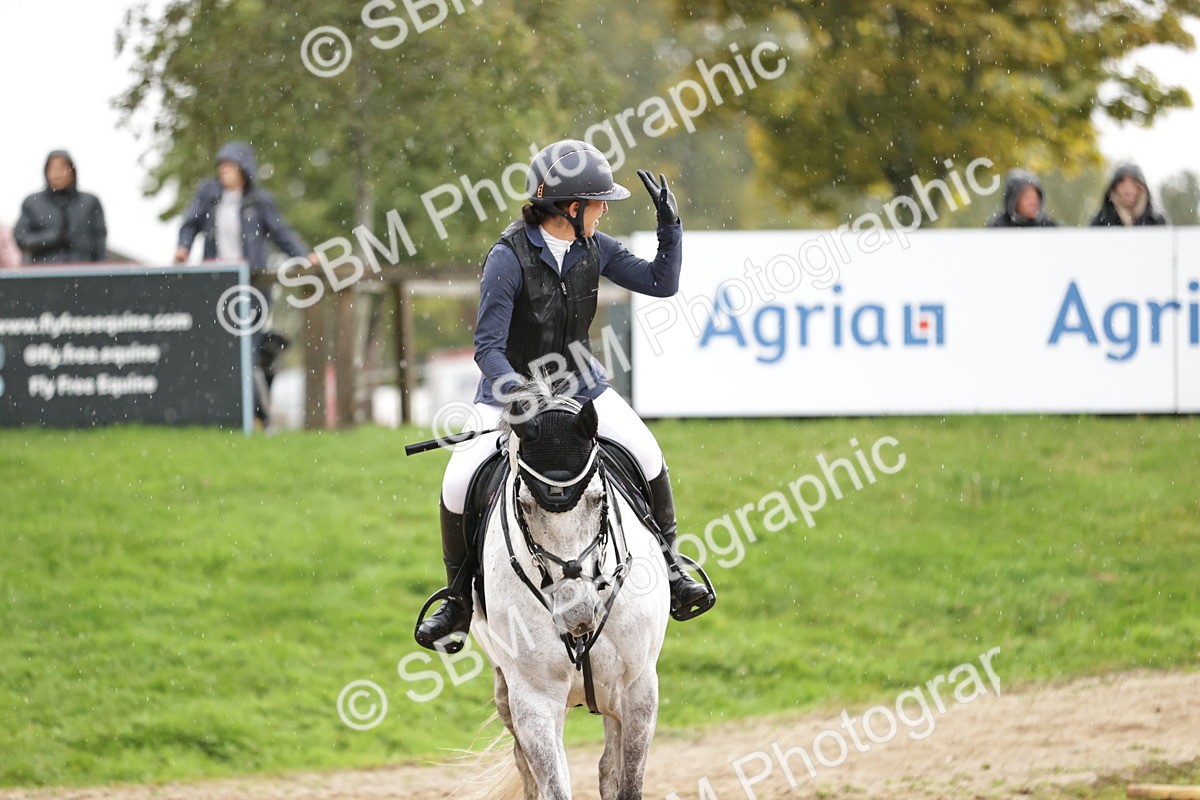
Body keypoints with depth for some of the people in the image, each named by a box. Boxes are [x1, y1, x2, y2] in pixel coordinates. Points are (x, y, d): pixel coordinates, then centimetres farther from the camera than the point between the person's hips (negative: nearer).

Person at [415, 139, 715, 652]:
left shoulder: (592, 249, -7)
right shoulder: (509, 258, -23)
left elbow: (661, 283, 0)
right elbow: (488, 346, -22)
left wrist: (669, 223, -13)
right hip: (510, 388, -4)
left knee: (647, 459, -13)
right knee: (459, 483, -20)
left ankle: (668, 566, 11)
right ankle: (459, 599, 2)